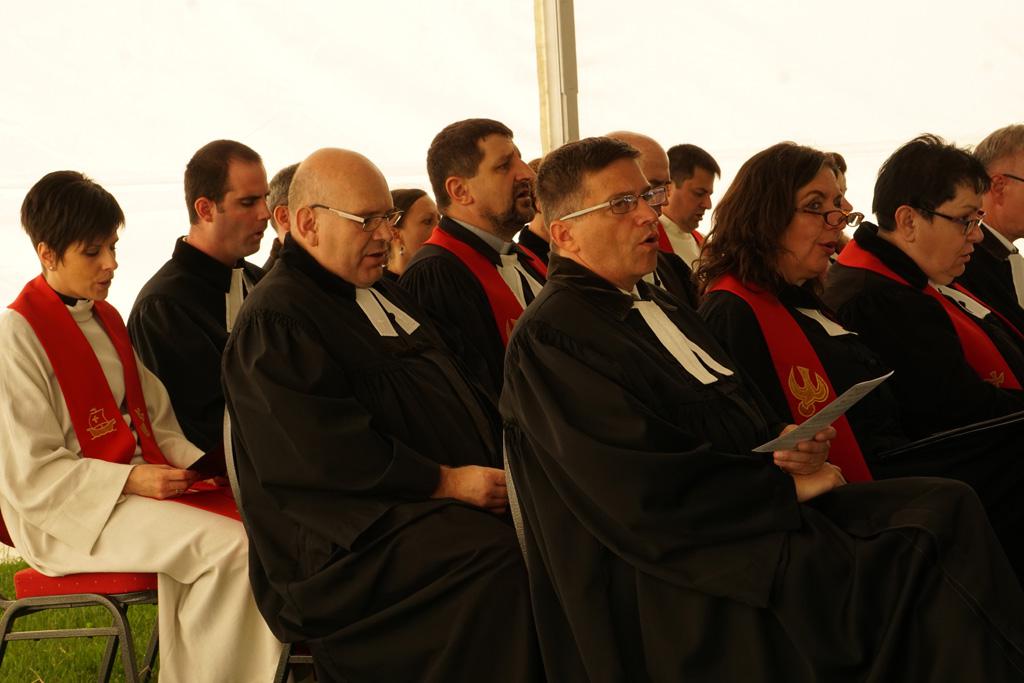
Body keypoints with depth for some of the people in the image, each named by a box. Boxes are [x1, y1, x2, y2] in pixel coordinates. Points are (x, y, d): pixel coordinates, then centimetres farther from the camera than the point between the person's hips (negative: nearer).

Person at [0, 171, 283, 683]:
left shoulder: (106, 319, 15)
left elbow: (156, 422, 18)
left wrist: (193, 463, -3)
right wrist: (130, 480, -20)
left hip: (139, 480, 8)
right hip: (64, 512, -8)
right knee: (227, 547, -26)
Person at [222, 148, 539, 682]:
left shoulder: (383, 295, 22)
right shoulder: (274, 321, -8)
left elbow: (455, 388, 23)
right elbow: (326, 451, -18)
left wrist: (501, 455, 4)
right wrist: (445, 482, -19)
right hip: (351, 533, -9)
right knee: (501, 558, -31)